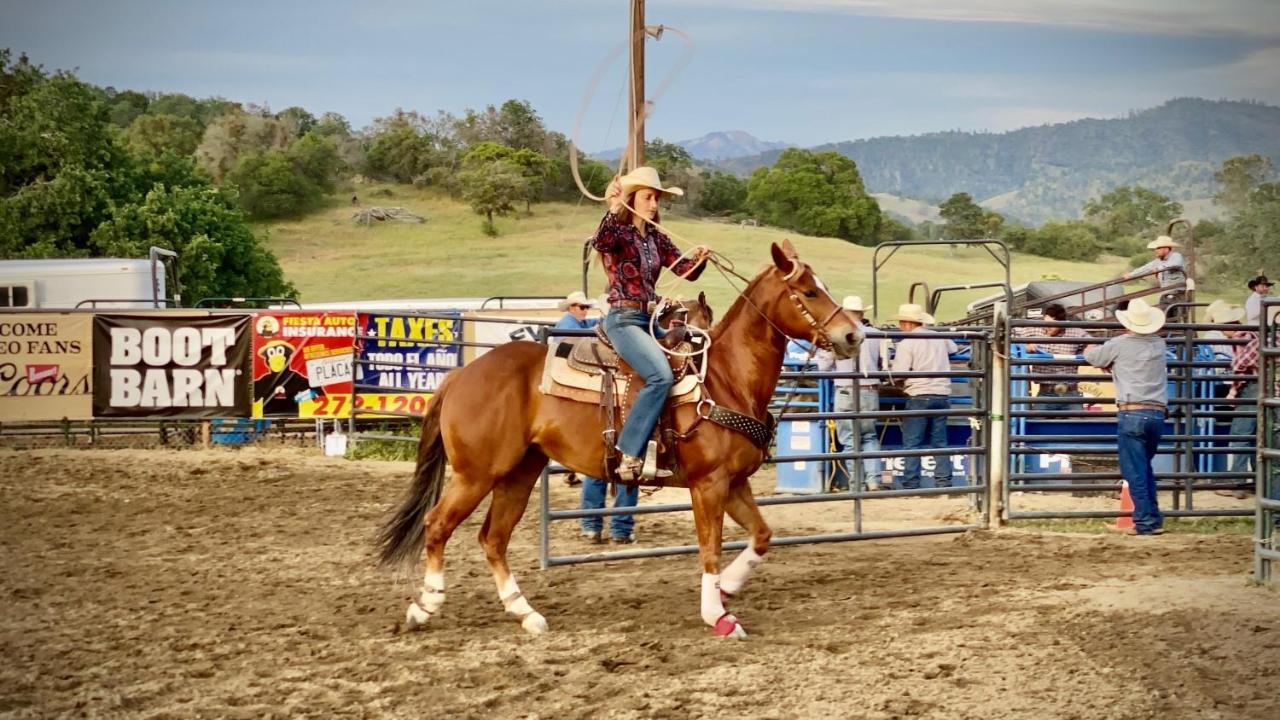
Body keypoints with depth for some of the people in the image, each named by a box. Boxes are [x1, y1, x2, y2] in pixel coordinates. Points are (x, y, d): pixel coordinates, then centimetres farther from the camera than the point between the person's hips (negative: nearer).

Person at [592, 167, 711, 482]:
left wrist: (699, 259, -9)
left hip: (651, 318, 8)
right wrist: (615, 209, -39)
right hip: (623, 318, -8)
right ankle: (630, 456, -27)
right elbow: (600, 243, -28)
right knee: (661, 375, -28)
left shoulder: (656, 238, 15)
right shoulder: (616, 231, -4)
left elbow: (686, 271, 12)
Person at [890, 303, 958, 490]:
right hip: (942, 395, 5)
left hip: (919, 397, -5)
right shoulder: (940, 338, 8)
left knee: (912, 443, 1)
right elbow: (954, 348, 30)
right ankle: (943, 482, 8)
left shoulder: (906, 343, -9)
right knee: (940, 442, 11)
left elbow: (899, 373, -14)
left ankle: (911, 485, -1)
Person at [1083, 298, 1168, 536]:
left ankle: (1145, 522, -4)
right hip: (1157, 413, 5)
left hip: (1131, 413, -5)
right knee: (1145, 467, 20)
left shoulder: (1120, 344, -2)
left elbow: (1091, 357, 12)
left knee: (1134, 471, -1)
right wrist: (1113, 362, 31)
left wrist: (1092, 350, 36)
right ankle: (1154, 518, 18)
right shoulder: (1159, 344, 11)